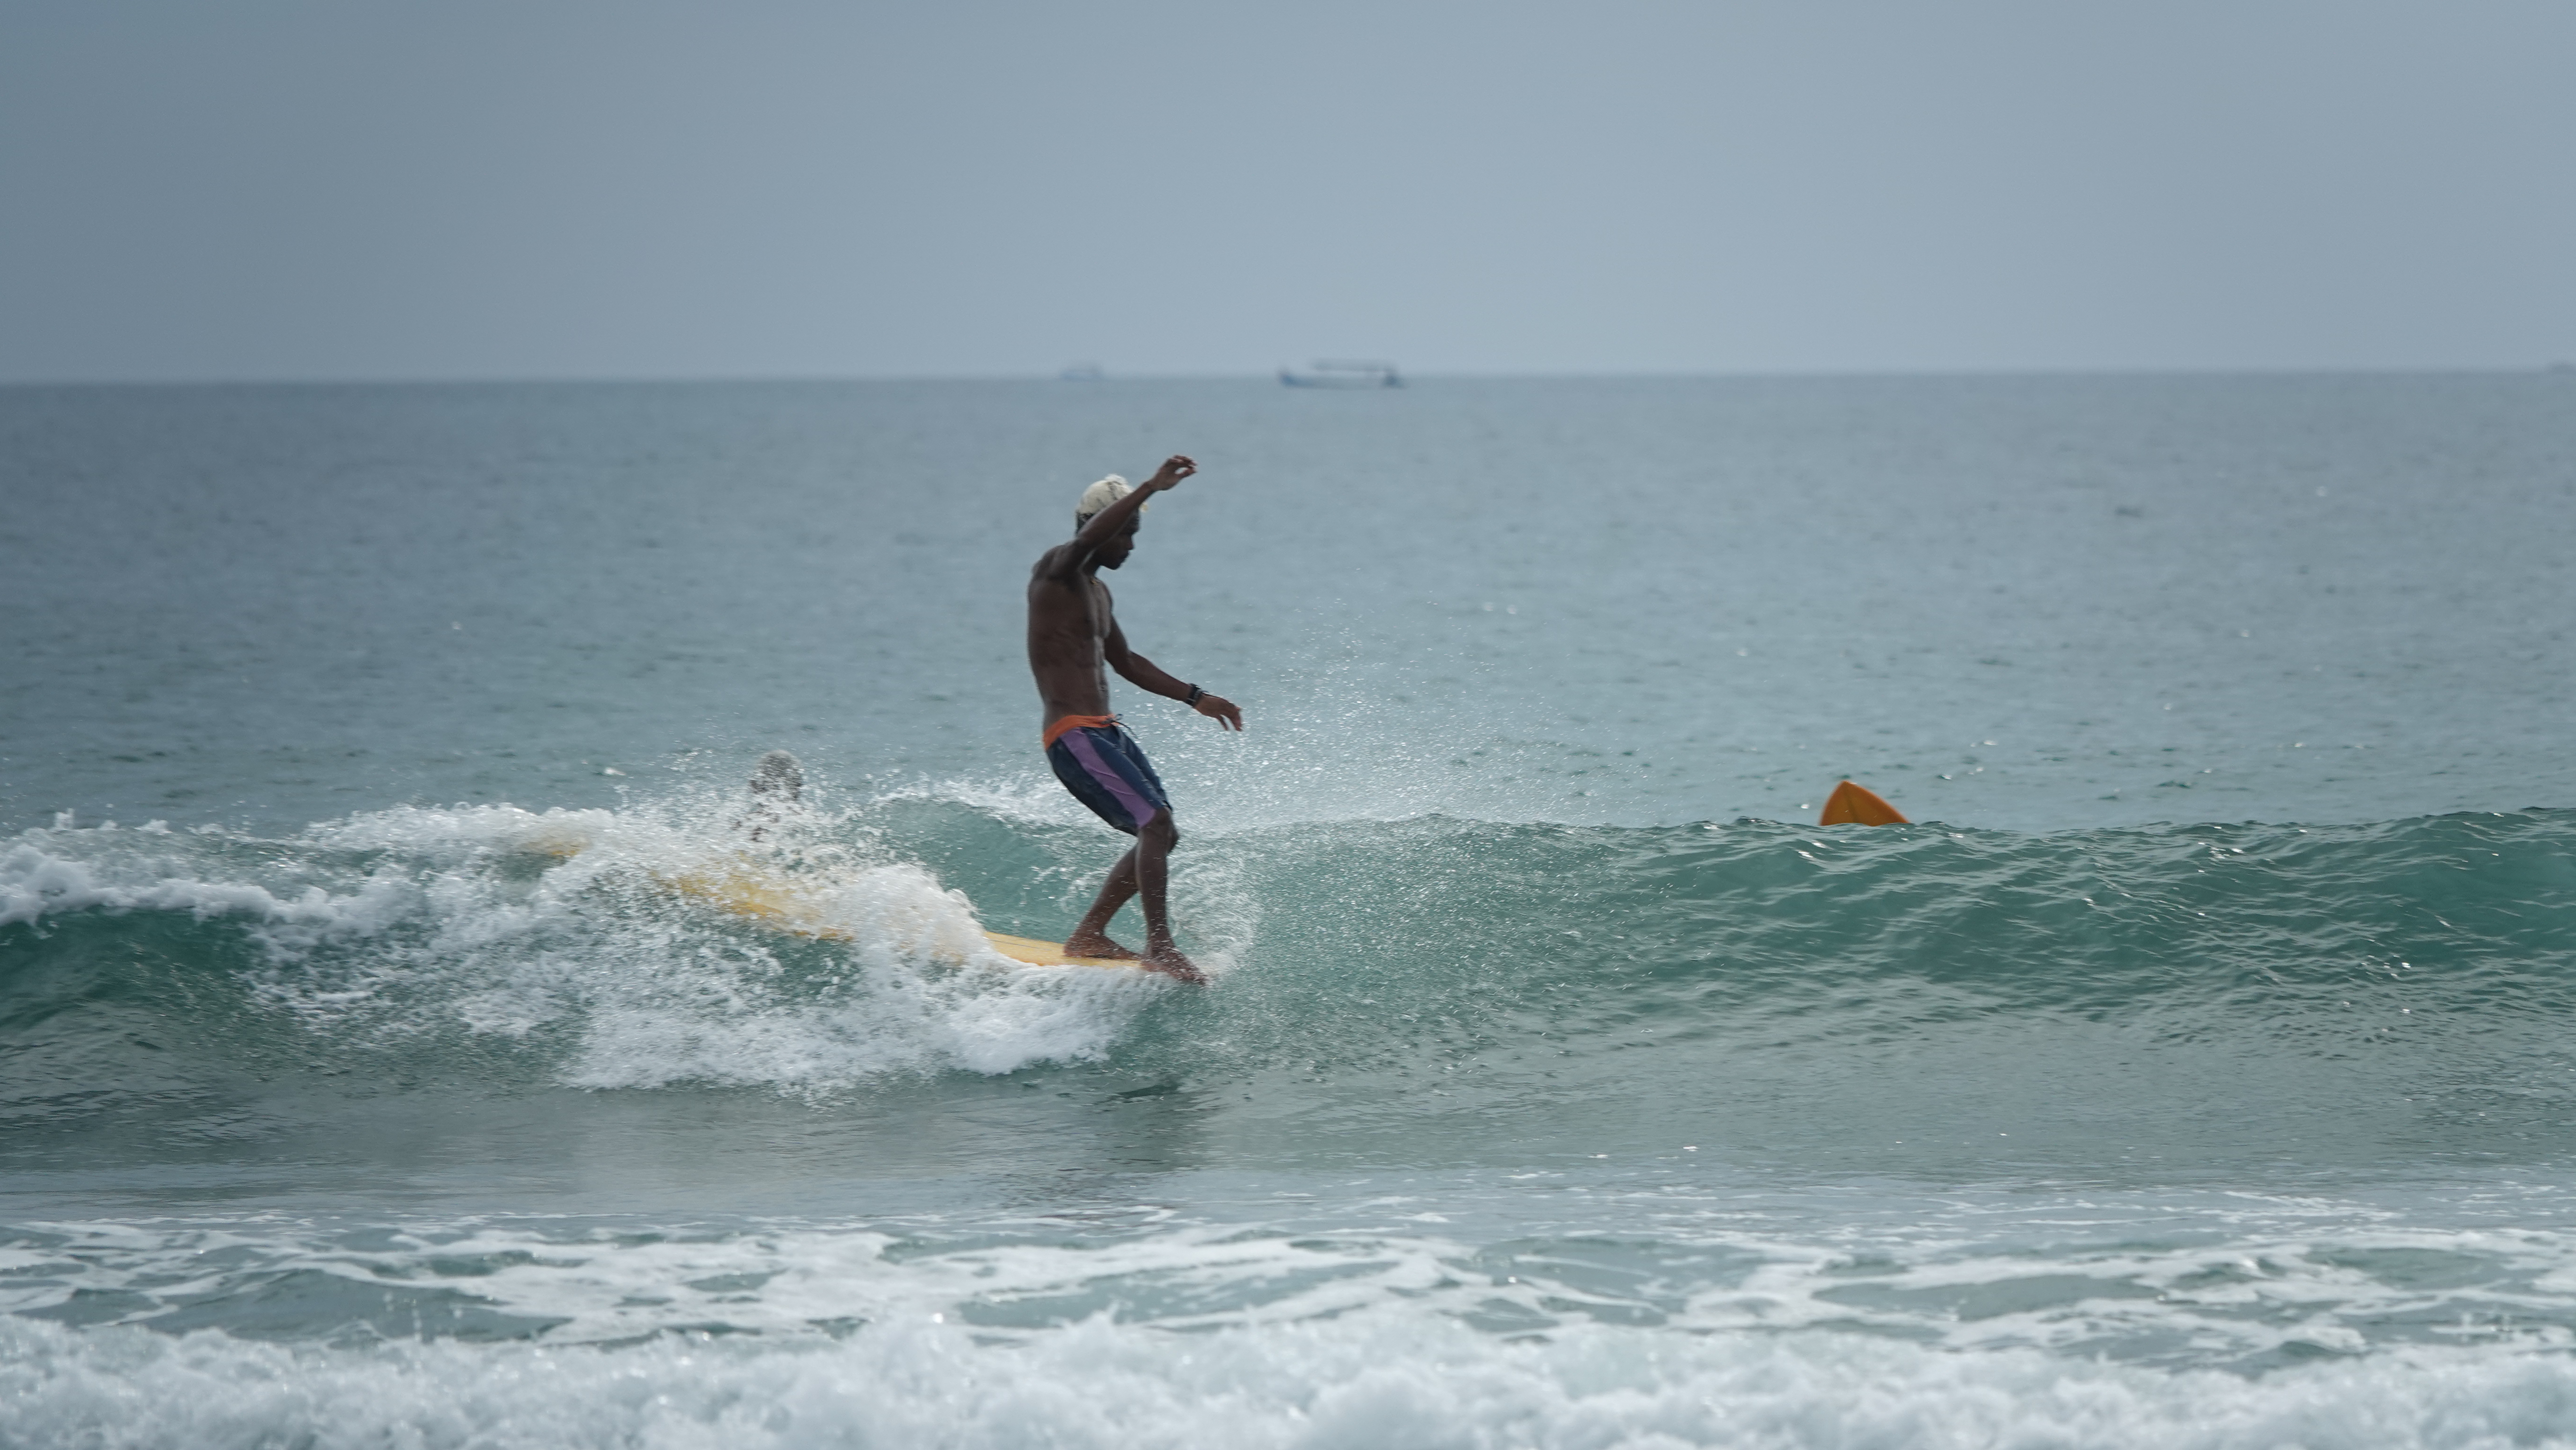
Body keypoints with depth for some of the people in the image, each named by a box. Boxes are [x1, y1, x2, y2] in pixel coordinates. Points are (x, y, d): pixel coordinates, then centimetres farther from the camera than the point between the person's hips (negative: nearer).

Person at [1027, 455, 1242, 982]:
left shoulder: (1097, 591, 20)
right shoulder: (1057, 570, -9)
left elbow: (1124, 661, 30)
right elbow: (1088, 538, -32)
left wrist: (1194, 697, 27)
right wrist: (1152, 487, -38)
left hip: (1108, 732, 10)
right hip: (1073, 736, -10)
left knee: (1162, 836, 10)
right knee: (1156, 824, -19)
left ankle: (1090, 934, 19)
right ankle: (1159, 947, -17)